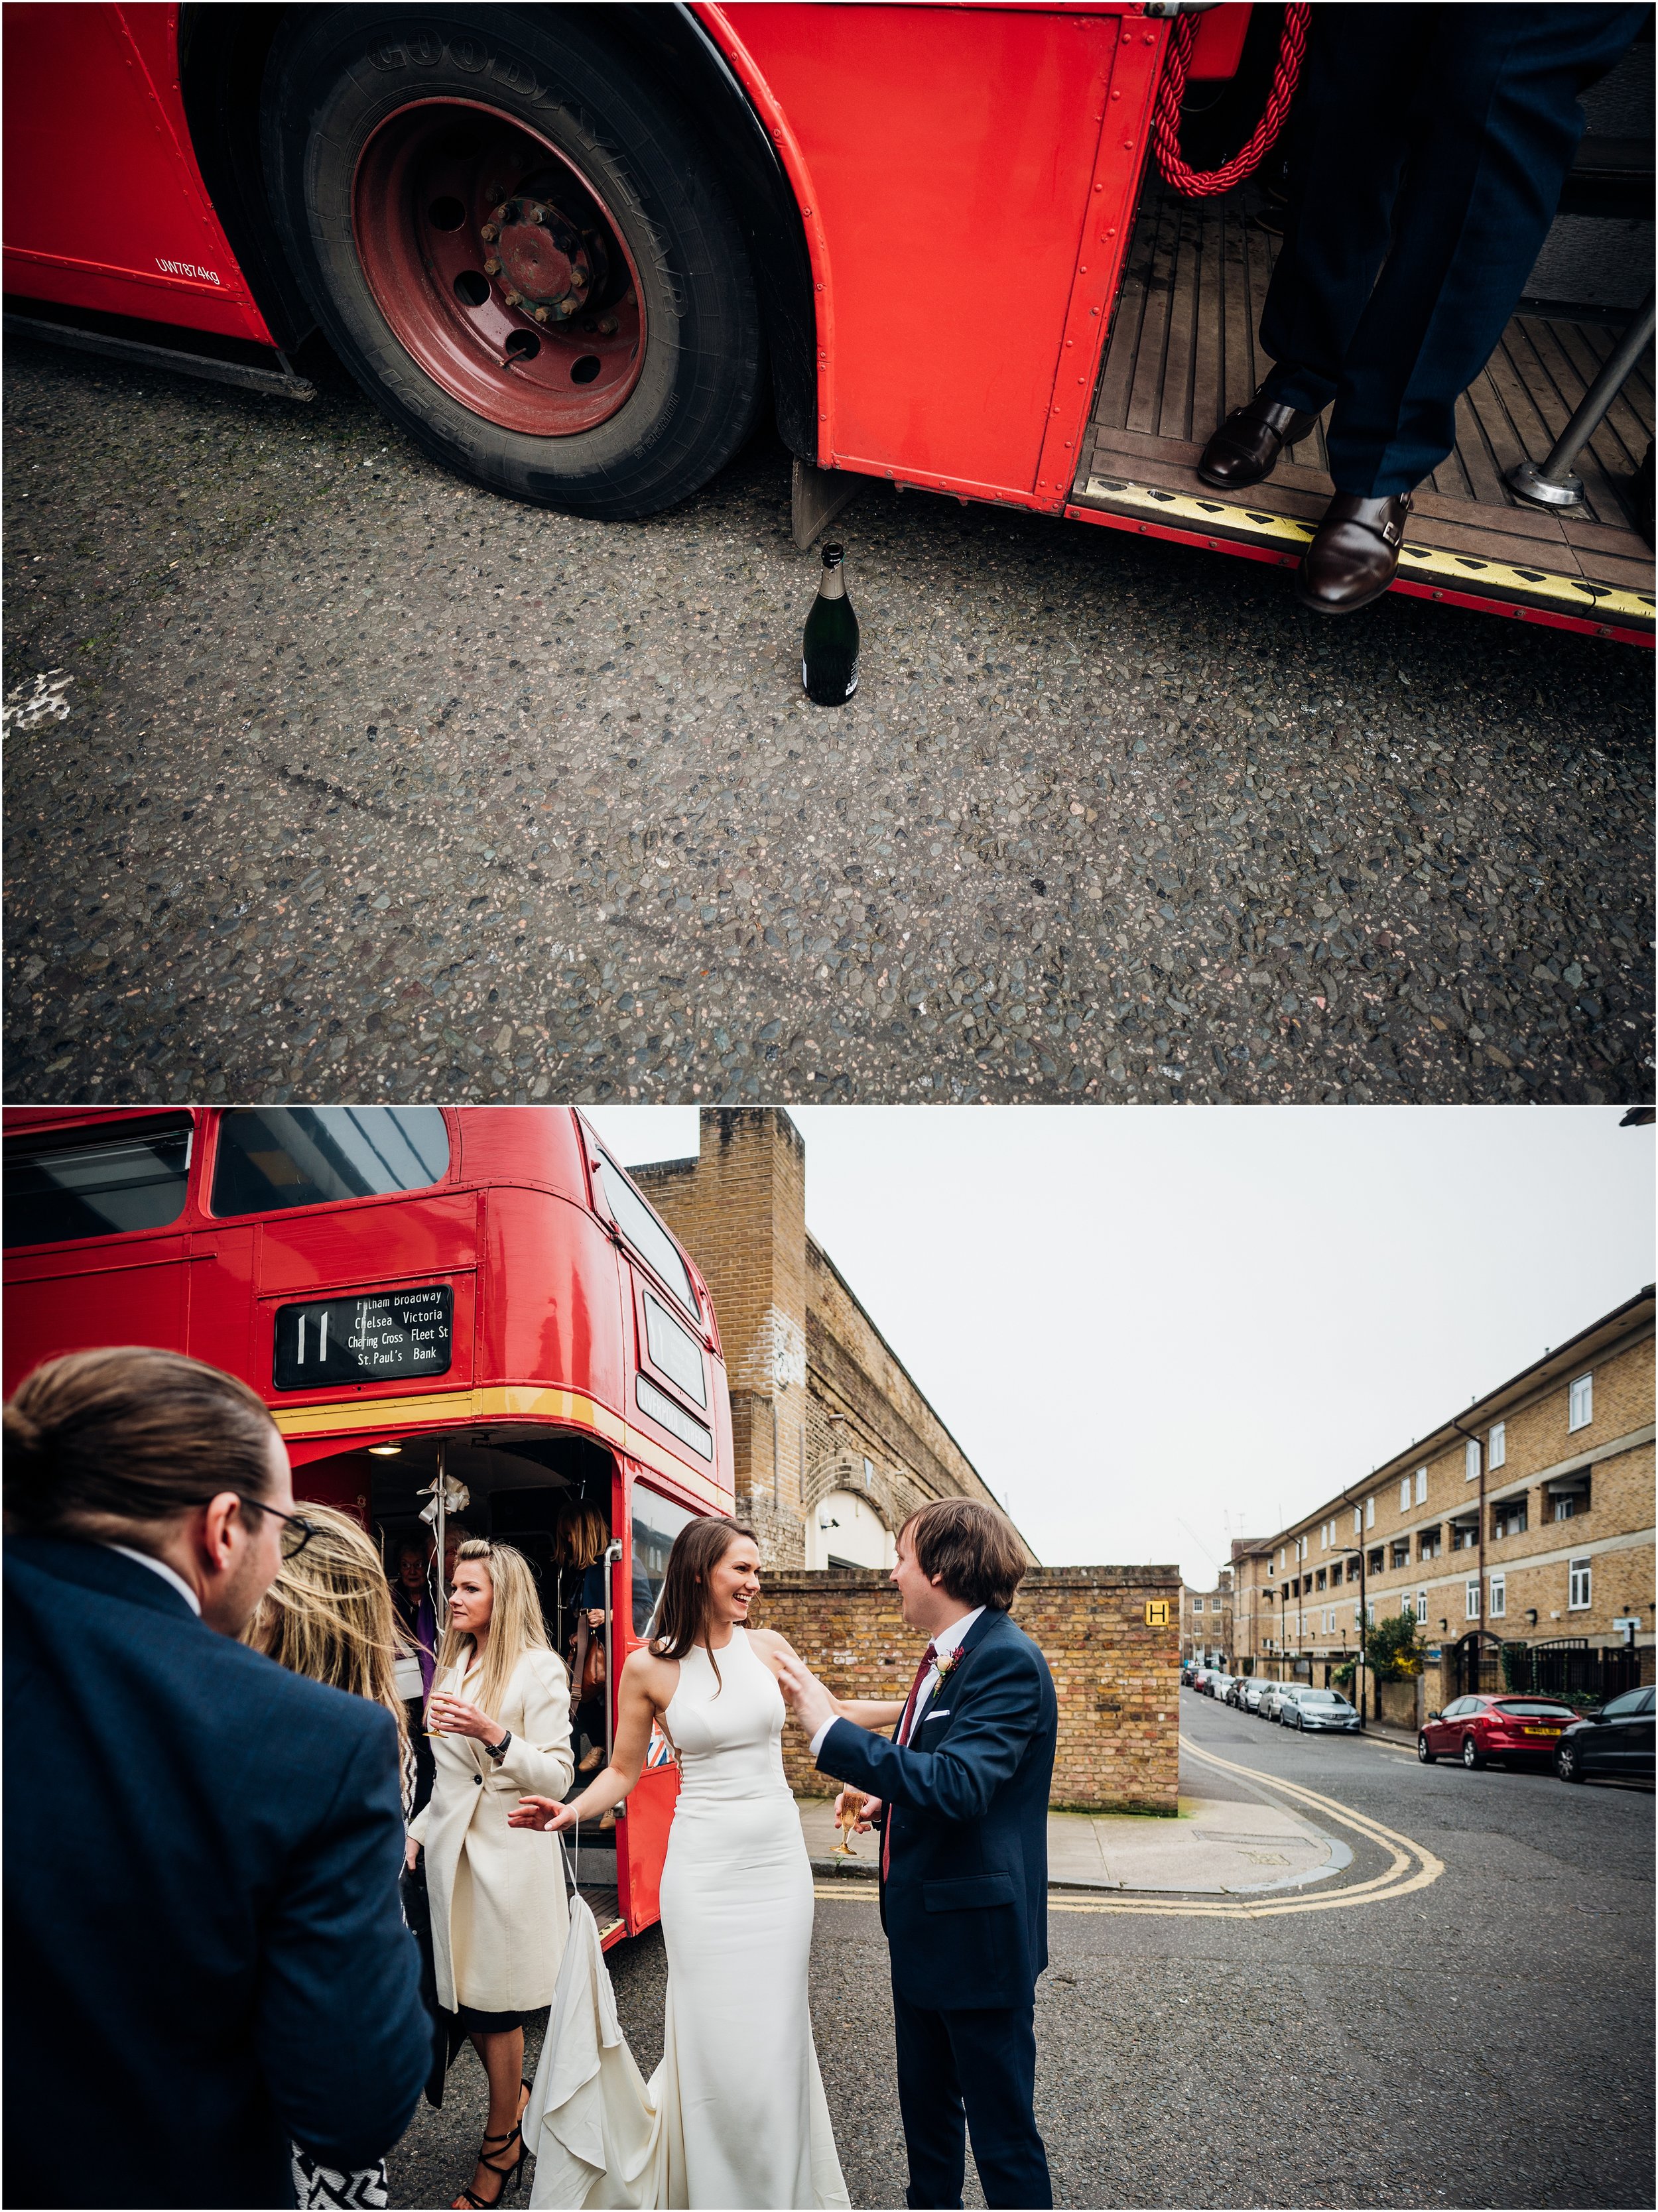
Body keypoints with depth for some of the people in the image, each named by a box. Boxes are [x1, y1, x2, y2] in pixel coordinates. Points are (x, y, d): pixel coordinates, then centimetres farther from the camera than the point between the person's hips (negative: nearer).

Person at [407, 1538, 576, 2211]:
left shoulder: (539, 1669, -11)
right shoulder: (452, 1665, 10)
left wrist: (495, 1735, -26)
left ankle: (499, 2149, 23)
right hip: (451, 1848, 6)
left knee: (495, 2007, 4)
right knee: (464, 2002, 11)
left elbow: (557, 1775, -14)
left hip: (508, 1852, -6)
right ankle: (515, 2100, 35)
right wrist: (417, 1831, 15)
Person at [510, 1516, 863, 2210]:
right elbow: (624, 1771, 2)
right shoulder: (650, 1667, -8)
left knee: (775, 2029, 11)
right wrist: (570, 1812, -15)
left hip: (779, 1860, 3)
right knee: (714, 2036, 2)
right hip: (705, 1868, -3)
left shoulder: (766, 1647, -1)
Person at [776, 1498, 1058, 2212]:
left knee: (1001, 2130, 6)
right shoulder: (943, 1656, 8)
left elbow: (960, 1784, -34)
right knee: (926, 2106, 24)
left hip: (978, 1934, -9)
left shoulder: (1007, 1661, -23)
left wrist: (832, 1730, -33)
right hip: (923, 1930, 9)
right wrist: (888, 1802, 4)